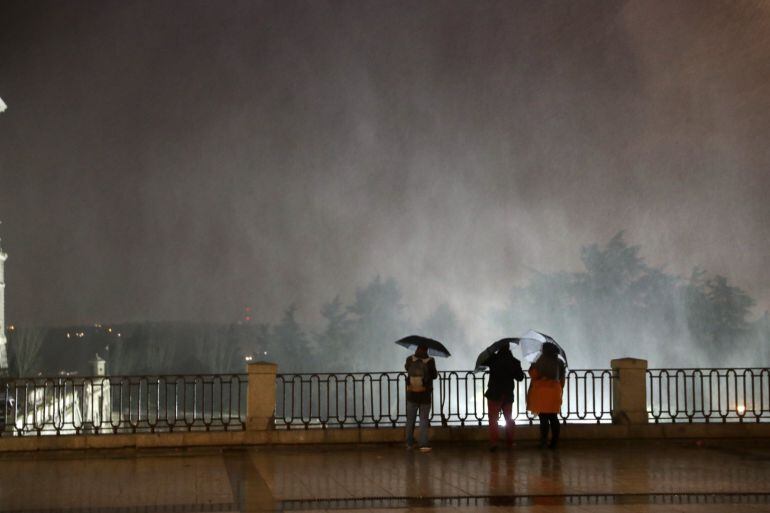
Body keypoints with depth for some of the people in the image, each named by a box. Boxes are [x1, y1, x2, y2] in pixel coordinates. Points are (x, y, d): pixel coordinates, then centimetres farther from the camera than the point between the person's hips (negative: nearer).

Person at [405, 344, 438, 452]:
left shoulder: (410, 360, -7)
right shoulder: (430, 361, -13)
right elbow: (434, 376, -1)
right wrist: (437, 373, 21)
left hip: (412, 394, 2)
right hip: (425, 395, -2)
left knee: (410, 419, 14)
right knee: (424, 419, 4)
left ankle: (409, 443, 20)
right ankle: (423, 444, -4)